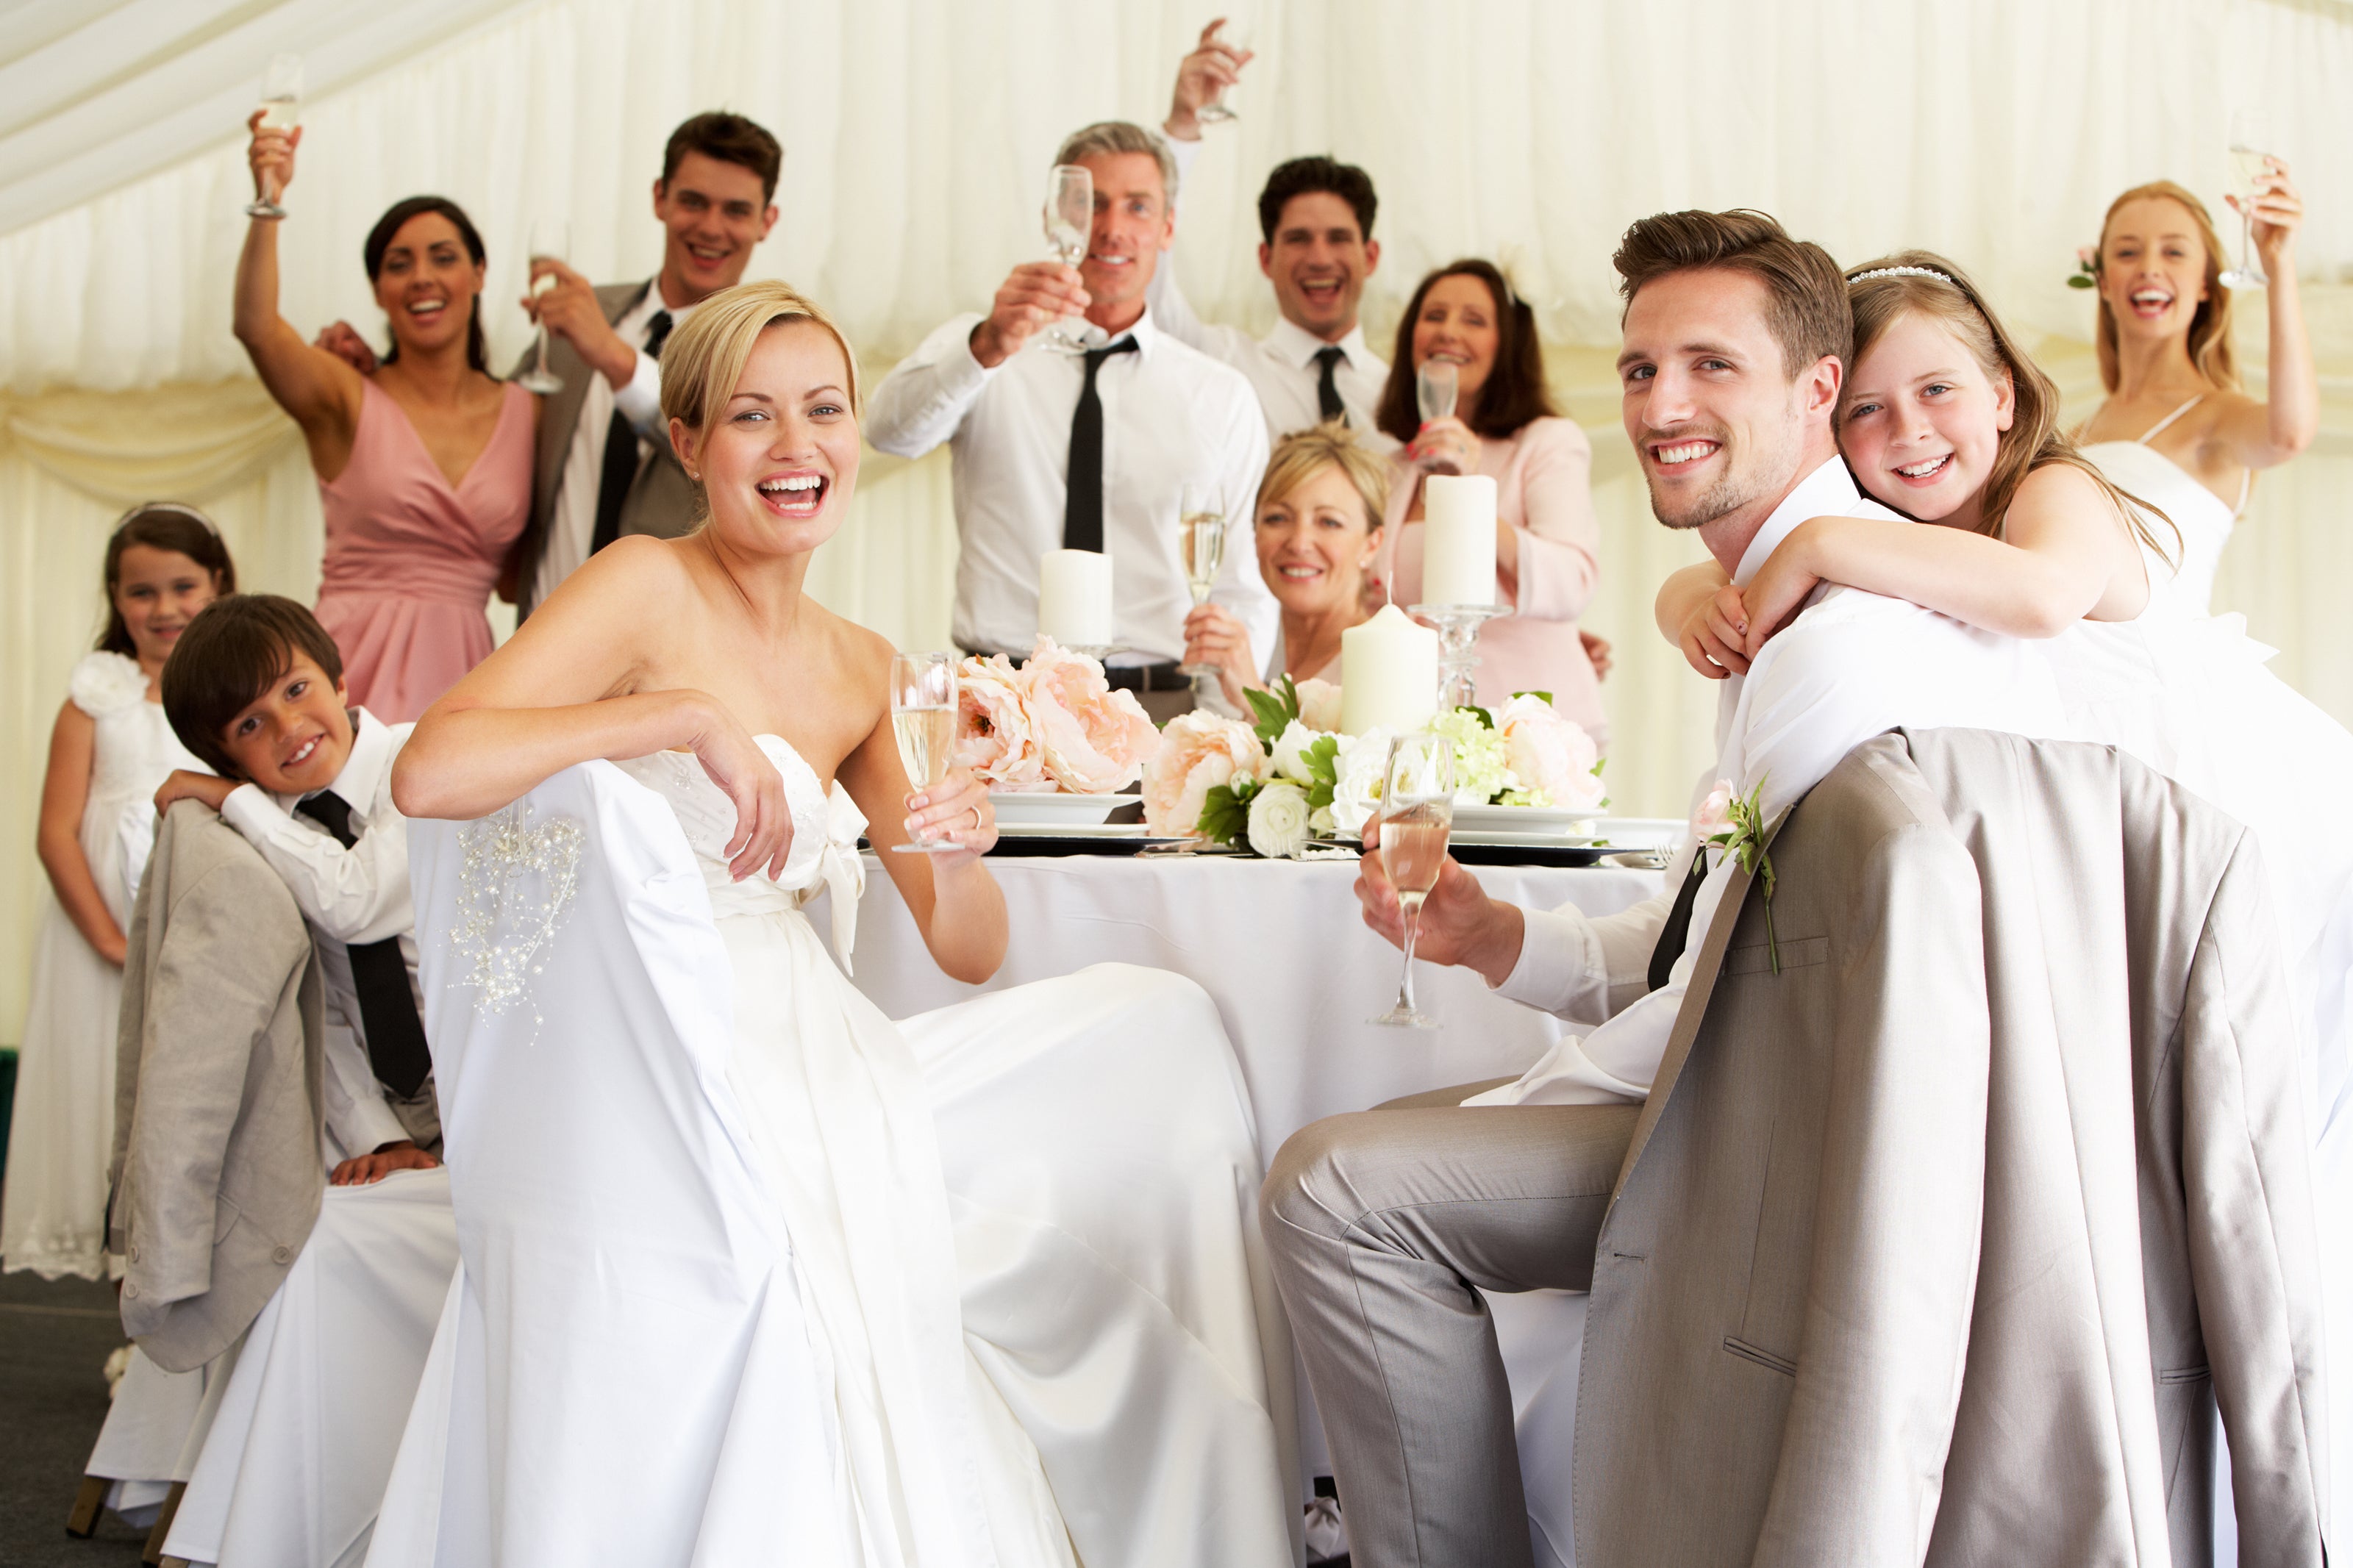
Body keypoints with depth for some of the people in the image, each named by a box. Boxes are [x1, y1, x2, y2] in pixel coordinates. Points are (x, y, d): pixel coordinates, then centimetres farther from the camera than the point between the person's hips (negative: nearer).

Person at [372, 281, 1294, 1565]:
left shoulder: (860, 669, 14)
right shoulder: (647, 591, -7)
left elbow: (968, 956, 16)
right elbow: (429, 772, -25)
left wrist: (961, 859, -6)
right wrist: (689, 715, -22)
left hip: (811, 1082, 7)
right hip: (657, 1106, -7)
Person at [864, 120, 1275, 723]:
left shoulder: (1222, 396, 14)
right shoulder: (974, 348, 10)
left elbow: (1245, 591, 12)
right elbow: (891, 430, -12)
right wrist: (988, 349, -30)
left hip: (1160, 705, 1)